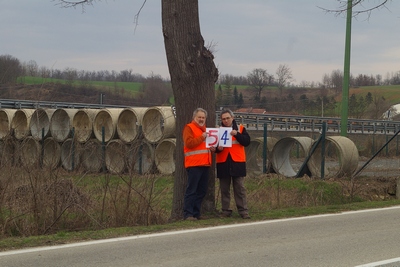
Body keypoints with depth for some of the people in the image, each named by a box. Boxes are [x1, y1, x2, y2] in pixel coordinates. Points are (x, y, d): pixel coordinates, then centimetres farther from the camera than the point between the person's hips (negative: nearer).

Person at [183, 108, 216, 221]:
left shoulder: (204, 129, 24)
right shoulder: (189, 128, -1)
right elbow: (188, 143, -15)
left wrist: (211, 148, 14)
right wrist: (202, 137, -17)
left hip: (205, 164, 8)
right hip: (194, 164, -8)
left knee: (202, 190, 7)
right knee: (191, 190, -10)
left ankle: (196, 213, 12)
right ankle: (188, 214, -10)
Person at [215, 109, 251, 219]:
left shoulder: (240, 128, 7)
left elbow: (247, 141, -4)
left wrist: (237, 134, -18)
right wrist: (218, 148, -13)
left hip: (237, 163, -2)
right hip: (223, 163, 2)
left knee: (240, 188, -2)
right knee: (224, 189, 4)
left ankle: (243, 211, -2)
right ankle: (225, 211, 9)